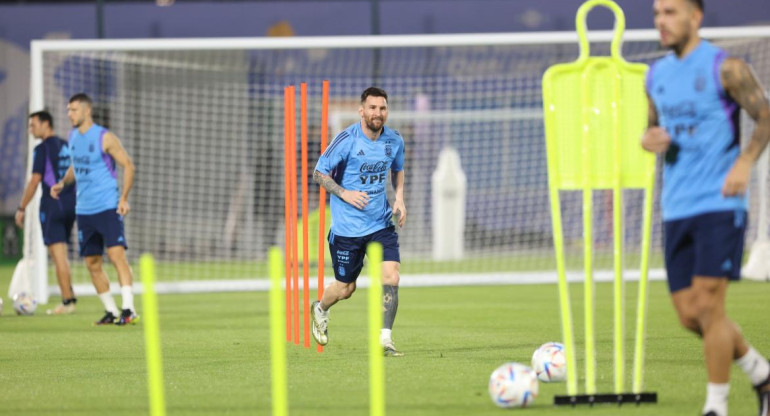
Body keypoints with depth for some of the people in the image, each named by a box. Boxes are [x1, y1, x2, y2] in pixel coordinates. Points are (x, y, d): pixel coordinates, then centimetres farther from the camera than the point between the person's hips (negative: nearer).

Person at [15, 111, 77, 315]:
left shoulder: (42, 149, -9)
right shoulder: (68, 147, 13)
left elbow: (34, 181, -12)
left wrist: (22, 208, -6)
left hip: (52, 204, -7)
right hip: (71, 204, 7)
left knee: (58, 255, -5)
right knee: (61, 255, 16)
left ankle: (67, 302, -6)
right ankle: (69, 296, 14)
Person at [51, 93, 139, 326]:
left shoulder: (105, 138, -9)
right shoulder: (73, 137, 11)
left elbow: (128, 166, -7)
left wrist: (124, 198, -17)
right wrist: (63, 183, 6)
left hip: (108, 208, -7)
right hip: (84, 209, 7)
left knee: (116, 254, -18)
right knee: (92, 263, 8)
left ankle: (129, 309, -22)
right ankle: (111, 312, 17)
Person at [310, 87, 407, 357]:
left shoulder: (394, 141, 1)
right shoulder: (347, 140, -13)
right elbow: (319, 173, -6)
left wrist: (399, 198, 5)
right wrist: (344, 193, -20)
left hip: (382, 223, 3)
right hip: (347, 226, -3)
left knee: (391, 278, -15)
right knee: (345, 288, 8)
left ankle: (384, 339, -11)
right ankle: (320, 309, 42)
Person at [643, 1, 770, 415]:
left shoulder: (724, 68, -7)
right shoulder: (656, 75, 12)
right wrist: (648, 139, 0)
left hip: (719, 205, -7)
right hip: (676, 208, 7)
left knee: (708, 306, -12)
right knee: (690, 315, 4)